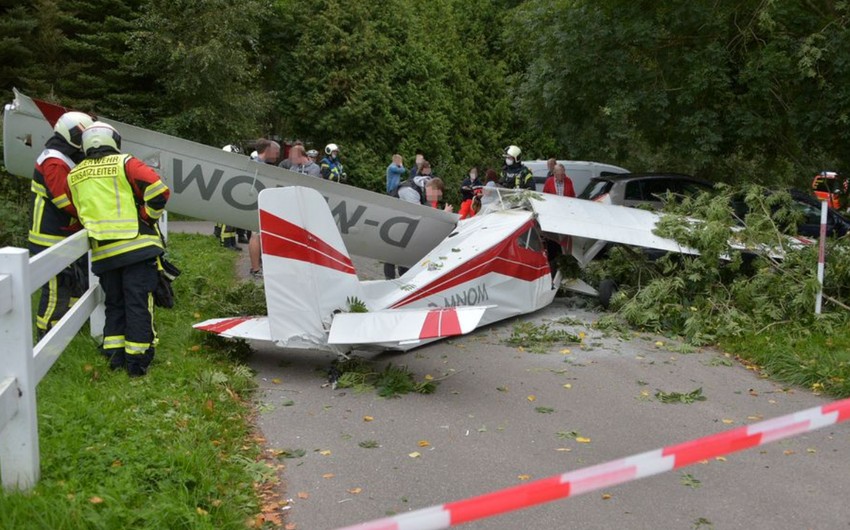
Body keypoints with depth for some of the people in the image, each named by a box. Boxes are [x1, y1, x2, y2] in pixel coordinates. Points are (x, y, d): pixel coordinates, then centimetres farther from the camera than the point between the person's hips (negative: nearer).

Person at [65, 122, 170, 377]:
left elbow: (77, 212, 22)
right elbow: (159, 191, -13)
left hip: (102, 253, 4)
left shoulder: (74, 176, 11)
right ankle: (137, 360, 1)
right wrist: (147, 218, -1)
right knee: (138, 303, 0)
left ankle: (115, 356, 17)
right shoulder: (124, 163, -4)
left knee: (114, 304, 16)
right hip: (136, 246, -4)